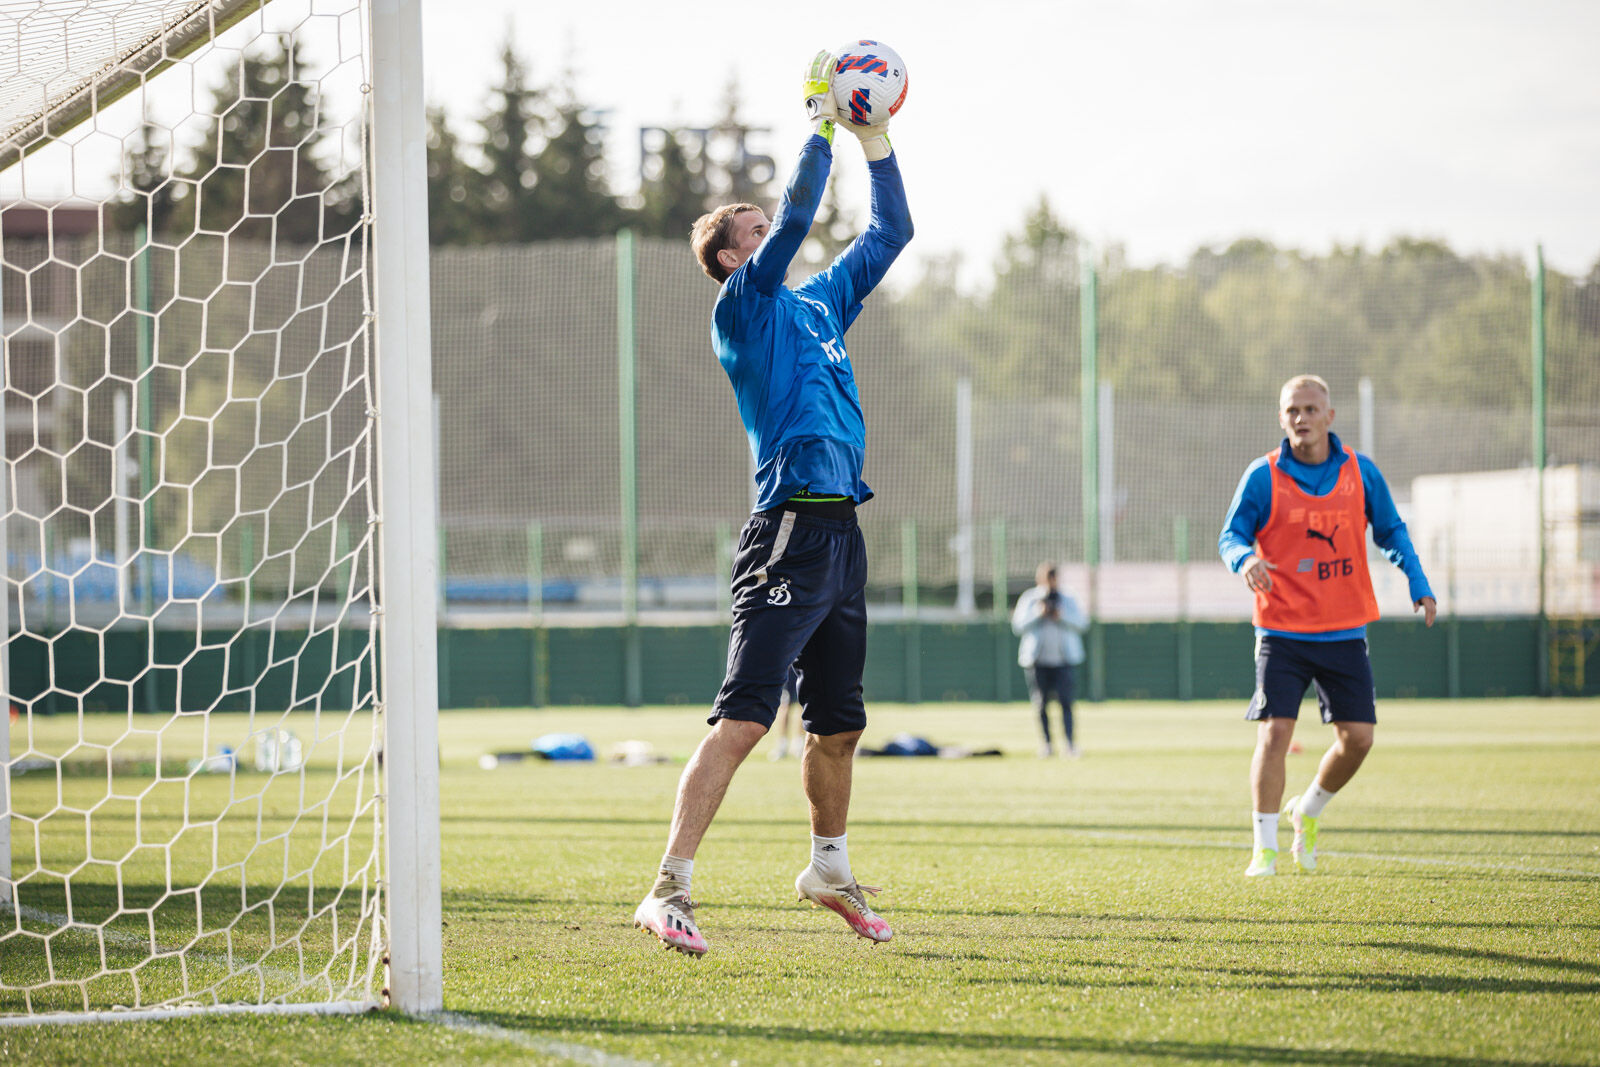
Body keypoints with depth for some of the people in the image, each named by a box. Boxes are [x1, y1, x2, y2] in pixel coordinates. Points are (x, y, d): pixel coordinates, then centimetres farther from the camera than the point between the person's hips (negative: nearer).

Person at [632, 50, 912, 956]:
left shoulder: (822, 304, 21)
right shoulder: (745, 305, -2)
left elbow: (892, 231, 28)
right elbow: (798, 217, -15)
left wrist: (873, 135, 21)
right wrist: (822, 126, -6)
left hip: (842, 535, 8)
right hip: (790, 533, -8)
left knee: (839, 724, 18)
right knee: (743, 720, -16)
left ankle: (830, 871, 35)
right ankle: (670, 890, -19)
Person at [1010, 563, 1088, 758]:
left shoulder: (1068, 600, 12)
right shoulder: (1028, 599, 8)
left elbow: (1082, 623, 4)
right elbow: (1018, 626, -1)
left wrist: (1061, 617, -11)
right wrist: (1038, 614, -13)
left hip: (1063, 658, 0)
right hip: (1037, 660, 0)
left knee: (1065, 700, -11)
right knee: (1041, 703, -1)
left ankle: (1068, 743, -17)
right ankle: (1046, 743, 7)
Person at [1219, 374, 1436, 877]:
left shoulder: (1361, 472, 3)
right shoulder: (1263, 476, -5)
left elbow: (1391, 532, 13)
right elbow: (1230, 535, -4)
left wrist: (1419, 585, 0)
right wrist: (1244, 558, -27)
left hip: (1344, 630, 3)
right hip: (1282, 628, -3)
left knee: (1359, 736, 0)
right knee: (1274, 732, -12)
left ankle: (1308, 810, 27)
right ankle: (1265, 848, -1)